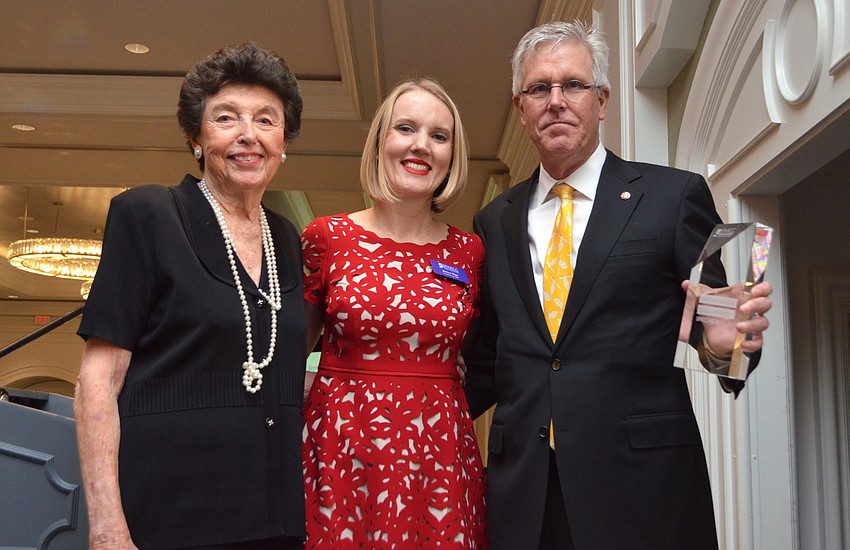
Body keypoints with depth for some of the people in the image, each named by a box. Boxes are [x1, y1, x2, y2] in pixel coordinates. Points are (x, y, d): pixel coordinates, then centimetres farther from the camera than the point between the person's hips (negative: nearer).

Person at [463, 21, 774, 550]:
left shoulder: (675, 195, 1)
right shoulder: (495, 222, 11)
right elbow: (488, 361, 14)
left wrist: (727, 341, -21)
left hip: (644, 487, -2)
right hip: (522, 490, 3)